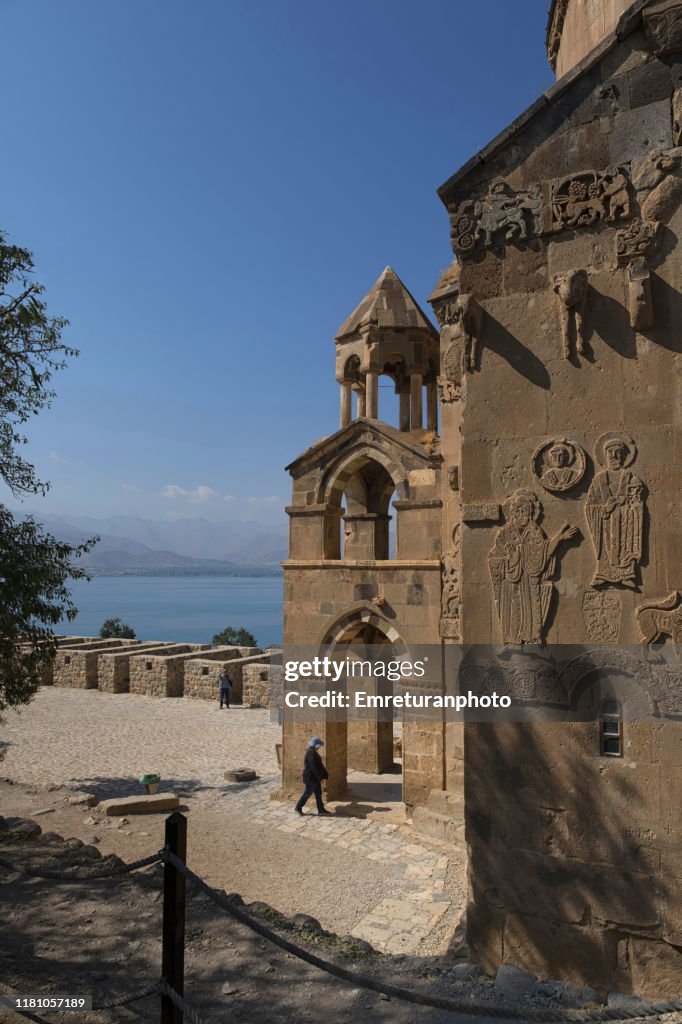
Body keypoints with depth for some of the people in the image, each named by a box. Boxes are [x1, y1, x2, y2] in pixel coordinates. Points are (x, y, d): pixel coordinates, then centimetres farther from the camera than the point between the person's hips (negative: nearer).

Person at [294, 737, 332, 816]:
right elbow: (314, 767, -26)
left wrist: (325, 774, 16)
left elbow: (319, 765, 16)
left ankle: (321, 809, 20)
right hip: (311, 777, -10)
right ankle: (298, 808, 15)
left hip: (315, 777, 10)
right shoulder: (311, 754, -24)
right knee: (307, 793, 2)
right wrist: (320, 777, -21)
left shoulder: (313, 752, 8)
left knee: (318, 793, 13)